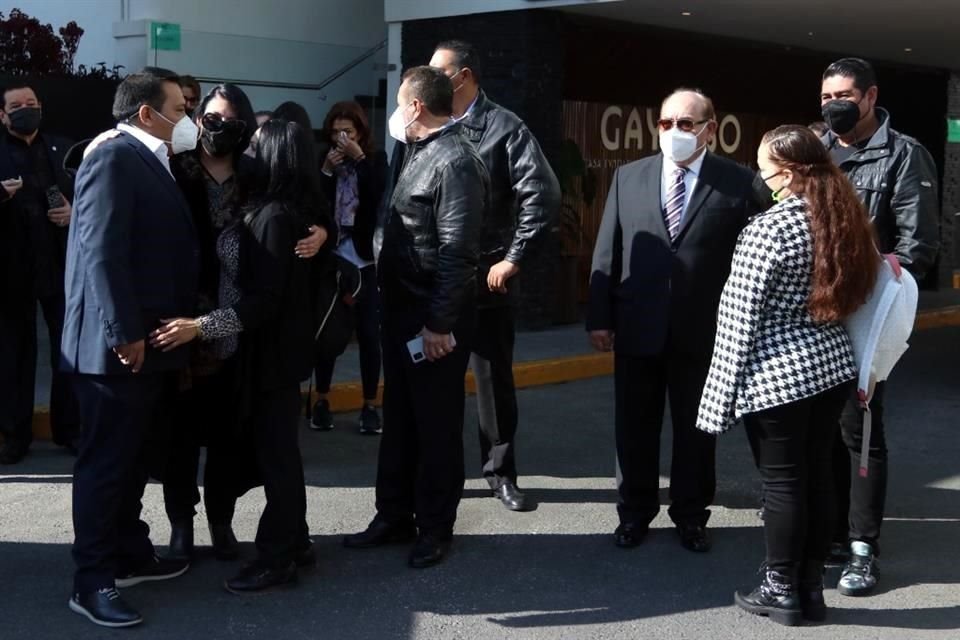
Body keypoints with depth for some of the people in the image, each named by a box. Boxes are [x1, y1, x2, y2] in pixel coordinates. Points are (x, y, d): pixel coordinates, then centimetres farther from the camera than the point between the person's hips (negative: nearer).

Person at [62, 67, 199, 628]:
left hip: (150, 339, 9)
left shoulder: (153, 163, 17)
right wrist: (123, 333, -23)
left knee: (132, 457, 18)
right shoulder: (115, 159, -13)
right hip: (118, 344, -9)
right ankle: (93, 581, 7)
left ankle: (130, 554, 30)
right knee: (105, 461, -1)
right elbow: (102, 252, -21)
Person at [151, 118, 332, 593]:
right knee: (276, 448, 17)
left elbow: (265, 299, -24)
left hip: (269, 352, -9)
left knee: (273, 452, 0)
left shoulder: (273, 217, -20)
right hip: (276, 348, 9)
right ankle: (293, 542, 28)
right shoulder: (287, 212, 7)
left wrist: (201, 327, -27)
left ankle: (277, 558, 11)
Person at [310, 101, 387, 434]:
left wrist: (359, 157, -15)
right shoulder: (323, 160, 4)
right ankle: (322, 401, 17)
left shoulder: (375, 159, 4)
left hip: (364, 259, -1)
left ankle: (370, 405, 9)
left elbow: (380, 195, -14)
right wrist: (327, 169, -14)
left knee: (368, 334, 0)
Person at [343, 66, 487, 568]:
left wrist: (439, 324, -22)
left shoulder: (455, 162, -17)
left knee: (436, 424, 5)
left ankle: (435, 527, 19)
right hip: (400, 309, 9)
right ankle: (394, 516, 29)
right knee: (398, 418, 16)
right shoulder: (415, 152, 11)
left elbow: (457, 254, -22)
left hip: (434, 319, -9)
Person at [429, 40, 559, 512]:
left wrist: (514, 259, -13)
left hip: (486, 278, -4)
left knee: (494, 378, 7)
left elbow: (543, 195, -12)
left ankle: (500, 472, 20)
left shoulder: (504, 128, -5)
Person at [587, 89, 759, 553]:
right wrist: (599, 316, 0)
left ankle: (691, 515, 28)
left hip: (702, 331, -2)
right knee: (634, 427, 12)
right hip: (637, 327, 2)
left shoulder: (738, 182, -3)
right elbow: (607, 251, 4)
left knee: (695, 428, 11)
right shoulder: (628, 177, 5)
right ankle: (635, 512, 29)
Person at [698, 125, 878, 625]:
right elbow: (848, 294, 13)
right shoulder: (846, 218, 4)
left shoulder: (768, 228, -18)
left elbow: (741, 317, -16)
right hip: (831, 367, 7)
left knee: (782, 482, 4)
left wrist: (727, 391, -11)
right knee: (816, 475, 13)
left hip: (777, 376, -7)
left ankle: (781, 591, 16)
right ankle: (811, 585, 24)